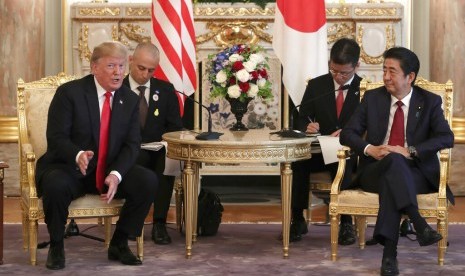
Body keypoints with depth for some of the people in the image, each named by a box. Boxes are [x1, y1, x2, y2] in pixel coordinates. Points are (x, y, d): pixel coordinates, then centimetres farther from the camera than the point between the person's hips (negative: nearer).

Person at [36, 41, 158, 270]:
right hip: (70, 169, -4)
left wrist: (116, 174, -20)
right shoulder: (69, 92, -9)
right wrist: (78, 155, -36)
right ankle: (56, 246, -8)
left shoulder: (130, 100, 4)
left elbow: (132, 144, -1)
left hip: (111, 171, 4)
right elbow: (56, 137, -14)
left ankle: (119, 243, -1)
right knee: (56, 185, -37)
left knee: (148, 181, -20)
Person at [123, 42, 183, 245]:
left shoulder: (166, 90, 12)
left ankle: (159, 223, -30)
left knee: (168, 158, -34)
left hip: (158, 153, 2)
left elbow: (175, 127, 11)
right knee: (139, 158, -38)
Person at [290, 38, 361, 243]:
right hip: (319, 151, 3)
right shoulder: (316, 85, 10)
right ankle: (298, 220, -20)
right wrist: (307, 126, -12)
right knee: (297, 159, -30)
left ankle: (346, 222, -23)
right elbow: (302, 119, 12)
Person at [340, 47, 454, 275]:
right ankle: (419, 225, -49)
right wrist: (369, 149, -16)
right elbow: (347, 133, 5)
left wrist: (410, 151, -22)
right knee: (394, 161, -36)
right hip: (376, 169, 1)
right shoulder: (372, 98, 10)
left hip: (416, 172, -1)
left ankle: (389, 252, -42)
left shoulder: (430, 102, 6)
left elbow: (446, 138, -8)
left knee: (391, 181, -37)